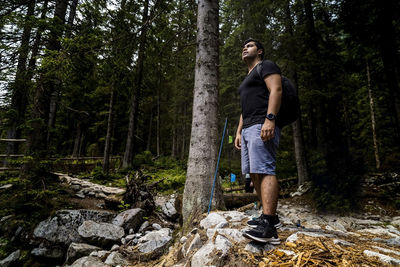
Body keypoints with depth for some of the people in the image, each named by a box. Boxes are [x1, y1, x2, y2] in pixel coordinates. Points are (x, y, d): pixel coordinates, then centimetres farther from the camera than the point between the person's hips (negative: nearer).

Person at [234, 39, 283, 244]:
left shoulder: (266, 66, 6)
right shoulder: (247, 79, 33)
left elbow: (276, 90, -11)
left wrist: (270, 119, -25)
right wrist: (239, 131, 20)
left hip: (262, 126, -10)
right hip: (248, 129, 10)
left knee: (264, 171, -19)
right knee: (254, 173, 6)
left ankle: (268, 227, -22)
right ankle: (270, 216, 13)